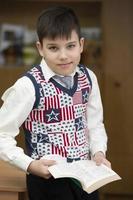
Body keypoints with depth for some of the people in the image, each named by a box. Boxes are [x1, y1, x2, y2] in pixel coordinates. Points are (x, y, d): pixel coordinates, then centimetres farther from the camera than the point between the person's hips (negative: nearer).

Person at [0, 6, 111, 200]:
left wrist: (98, 152, -8)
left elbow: (95, 123, 8)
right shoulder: (29, 86, -18)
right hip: (48, 178, -5)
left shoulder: (88, 78, -3)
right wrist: (30, 165, -23)